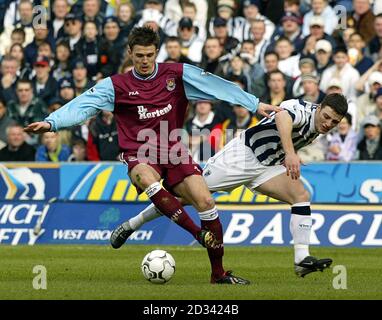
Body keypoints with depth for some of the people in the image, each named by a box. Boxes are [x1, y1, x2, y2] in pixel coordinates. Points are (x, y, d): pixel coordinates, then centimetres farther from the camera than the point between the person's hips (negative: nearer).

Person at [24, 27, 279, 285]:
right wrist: (51, 122, -24)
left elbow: (218, 86, 1)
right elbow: (82, 105, -9)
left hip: (173, 151, 2)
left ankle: (218, 273, -2)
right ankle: (200, 234, -35)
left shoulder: (177, 74, 3)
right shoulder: (117, 85, 0)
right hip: (140, 156, -2)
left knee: (206, 201, -15)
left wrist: (255, 104, -2)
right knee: (148, 180, -38)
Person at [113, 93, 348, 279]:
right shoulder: (303, 110, -24)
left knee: (302, 196, -15)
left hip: (267, 166, 7)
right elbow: (282, 118, -52)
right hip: (244, 153, -7)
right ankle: (133, 224, 15)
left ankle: (302, 260, -19)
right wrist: (289, 153, -65)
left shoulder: (317, 128, 3)